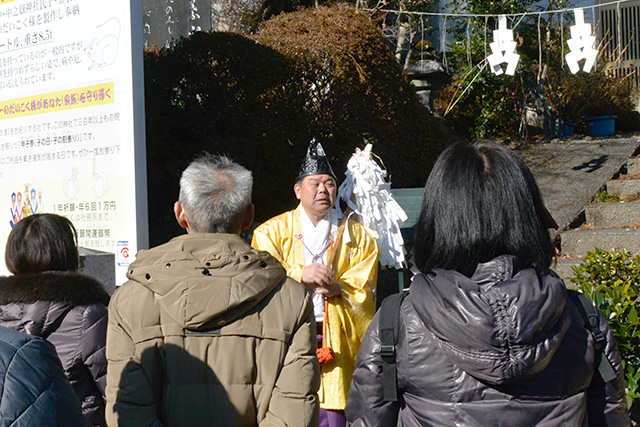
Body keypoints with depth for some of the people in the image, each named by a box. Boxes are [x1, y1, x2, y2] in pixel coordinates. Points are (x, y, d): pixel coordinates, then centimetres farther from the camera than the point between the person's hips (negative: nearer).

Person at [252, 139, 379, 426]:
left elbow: (364, 283, 6)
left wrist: (336, 288, -14)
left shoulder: (355, 236, 15)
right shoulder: (271, 231, 11)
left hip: (336, 340, 1)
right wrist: (300, 275, -16)